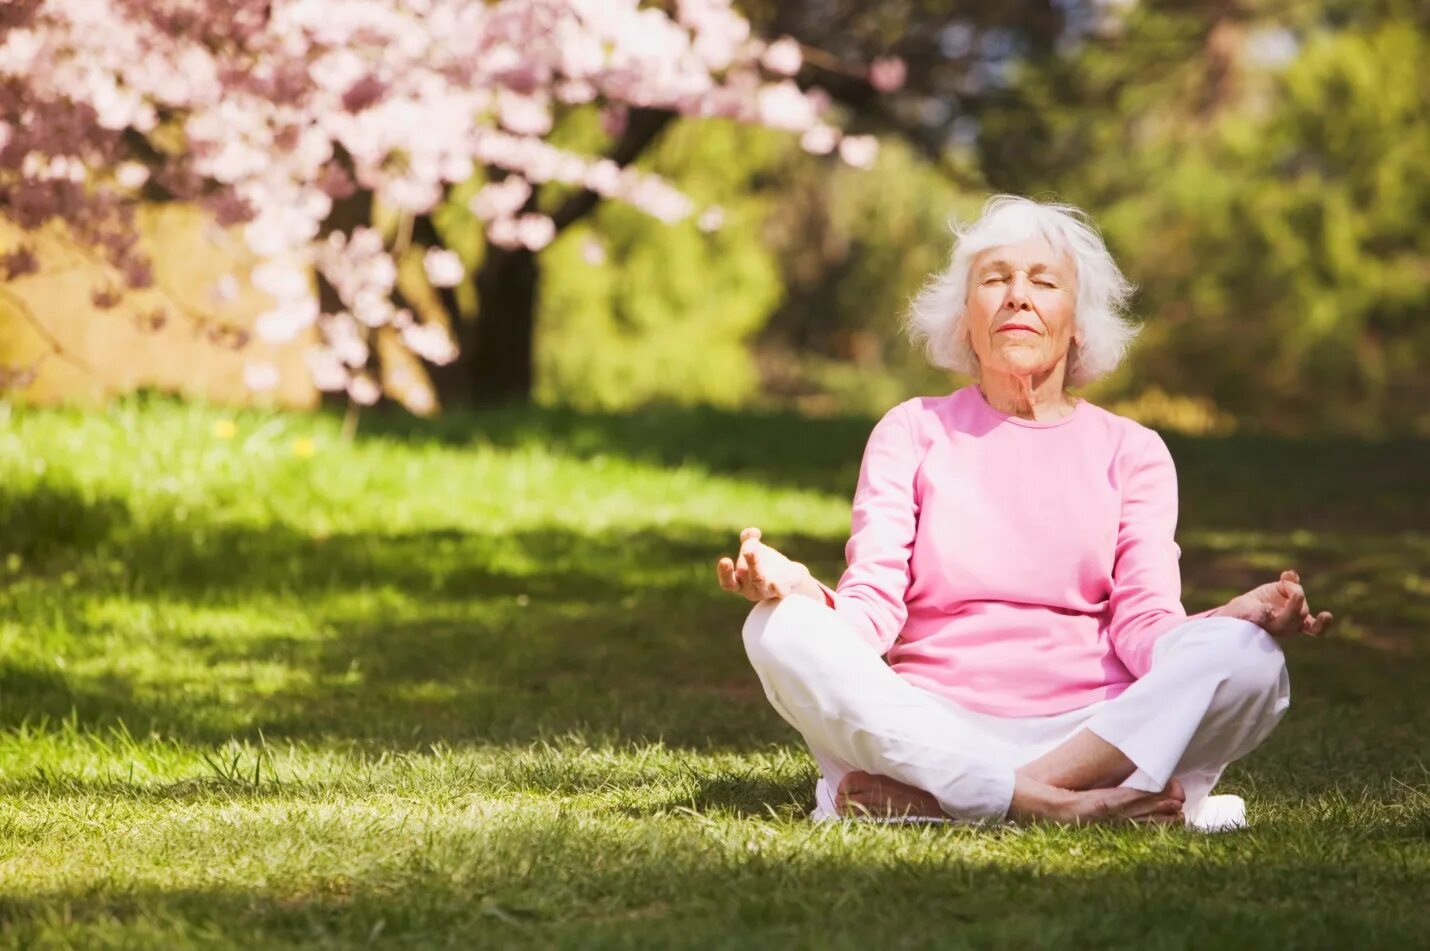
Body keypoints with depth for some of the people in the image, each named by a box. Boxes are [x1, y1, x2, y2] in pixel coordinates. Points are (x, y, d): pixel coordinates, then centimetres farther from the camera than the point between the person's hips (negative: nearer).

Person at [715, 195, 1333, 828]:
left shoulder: (1131, 451, 14)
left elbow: (1143, 625, 1)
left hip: (1097, 731, 1)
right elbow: (873, 605, -1)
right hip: (933, 728, -1)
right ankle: (1070, 807, -36)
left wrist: (1232, 622, -22)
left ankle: (923, 801, -33)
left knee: (1245, 660, -27)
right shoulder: (913, 432, 12)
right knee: (784, 631, -26)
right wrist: (802, 593, -24)